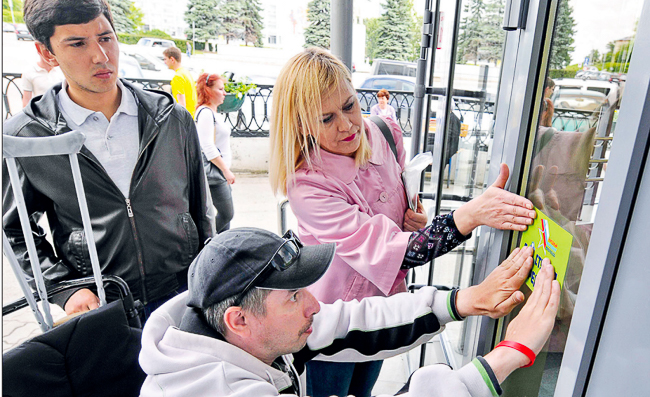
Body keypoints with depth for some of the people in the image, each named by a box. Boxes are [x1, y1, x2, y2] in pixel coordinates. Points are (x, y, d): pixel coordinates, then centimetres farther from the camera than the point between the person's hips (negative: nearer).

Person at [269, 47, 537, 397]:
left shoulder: (385, 134, -13)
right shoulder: (306, 185, -31)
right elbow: (388, 249, -37)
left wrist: (417, 222, -14)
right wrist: (470, 215, -48)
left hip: (383, 302, 5)